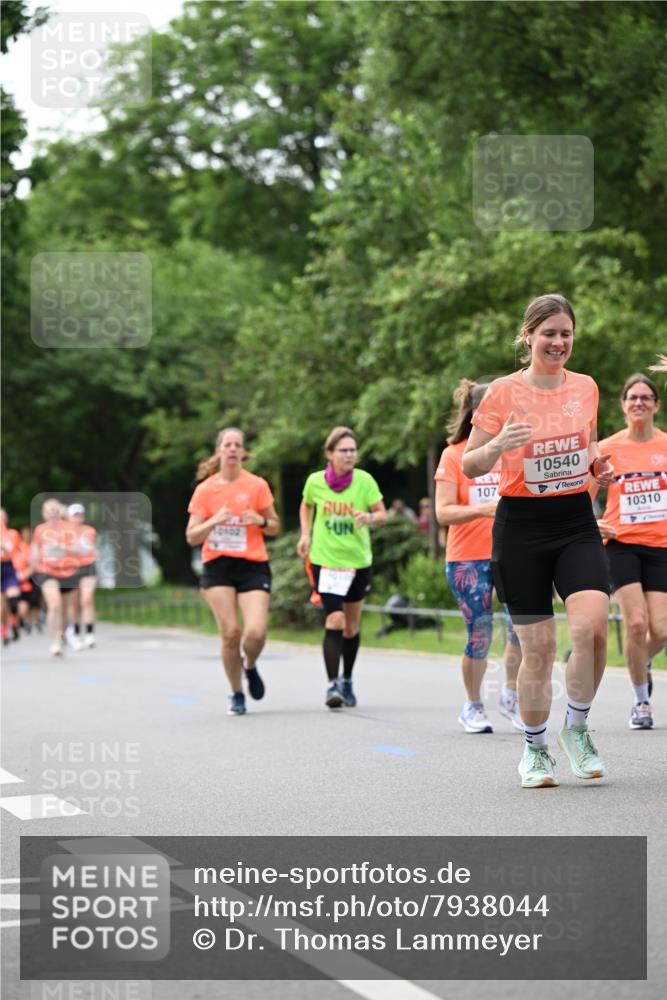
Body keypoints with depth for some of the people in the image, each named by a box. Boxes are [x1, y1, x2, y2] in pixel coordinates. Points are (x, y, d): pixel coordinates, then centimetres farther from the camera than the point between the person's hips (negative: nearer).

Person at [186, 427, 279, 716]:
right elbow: (191, 537, 1)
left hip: (253, 565, 0)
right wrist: (214, 521, -17)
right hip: (217, 566, 0)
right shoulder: (205, 489, 2)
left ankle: (250, 666, 19)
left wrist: (261, 521, -13)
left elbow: (274, 528, 9)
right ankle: (237, 695, 12)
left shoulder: (257, 485, 1)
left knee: (256, 632, -16)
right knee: (230, 633, -8)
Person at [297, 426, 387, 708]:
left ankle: (347, 681, 32)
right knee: (335, 622, -16)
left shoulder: (364, 480, -9)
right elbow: (306, 506, 15)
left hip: (359, 561, 1)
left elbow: (382, 514, -6)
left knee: (352, 627, 14)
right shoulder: (315, 481, -5)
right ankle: (332, 685, -12)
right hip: (325, 561, -1)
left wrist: (369, 517, -27)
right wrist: (305, 535, 4)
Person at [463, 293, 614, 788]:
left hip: (577, 523, 3)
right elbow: (471, 466, -3)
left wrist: (598, 467, 1)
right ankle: (535, 749, 20)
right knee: (538, 647, 0)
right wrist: (497, 445, -24)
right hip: (521, 528, -2)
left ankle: (577, 727, 4)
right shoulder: (504, 392, -5)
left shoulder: (586, 387, 6)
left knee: (592, 625, -19)